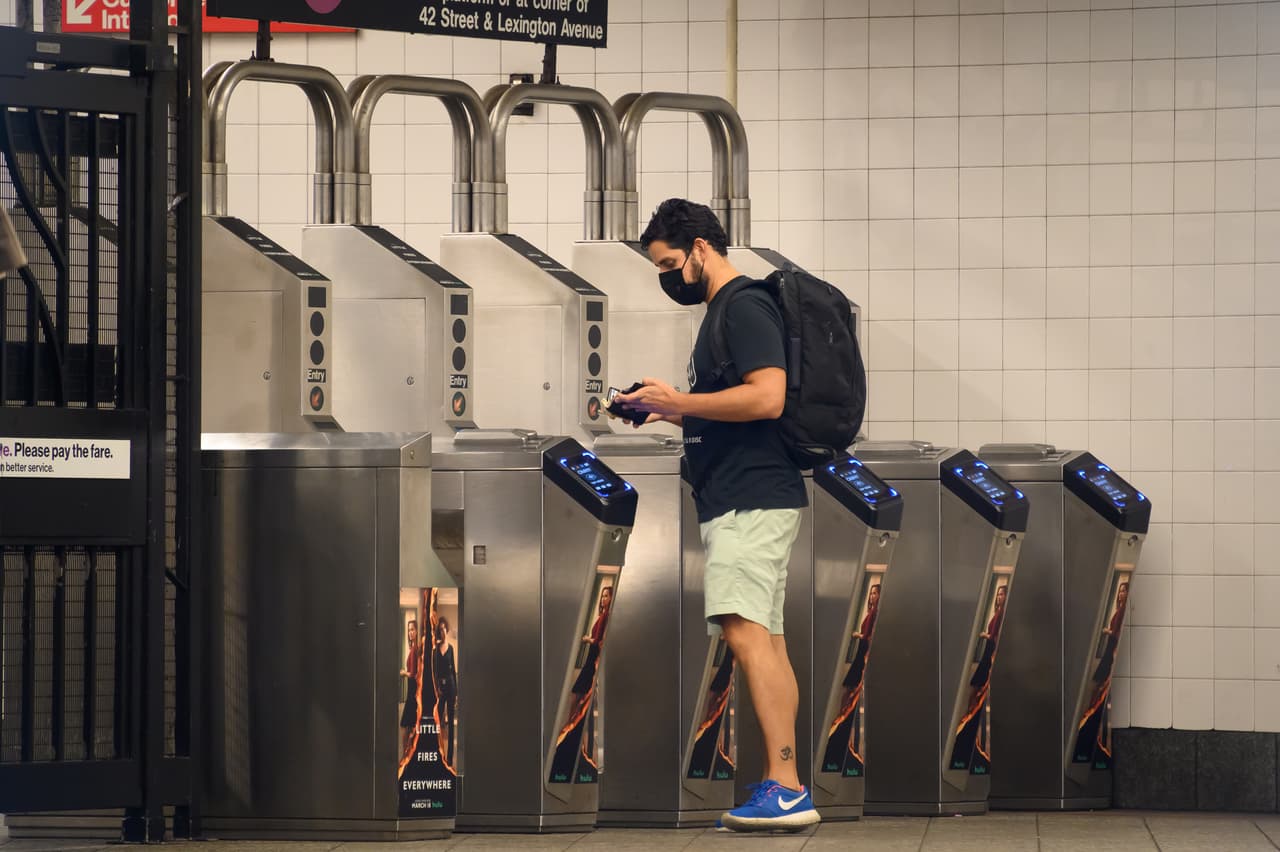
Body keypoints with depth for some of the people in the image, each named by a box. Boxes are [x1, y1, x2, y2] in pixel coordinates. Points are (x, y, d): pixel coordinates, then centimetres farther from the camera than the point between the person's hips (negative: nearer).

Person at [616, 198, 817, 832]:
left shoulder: (744, 307, -10)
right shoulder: (722, 312, 22)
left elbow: (767, 397, -22)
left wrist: (677, 401, -15)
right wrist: (673, 412, 15)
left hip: (751, 499, -11)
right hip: (738, 500, 11)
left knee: (745, 633, -19)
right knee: (767, 642, 6)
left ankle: (785, 786, -25)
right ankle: (782, 794, 5)